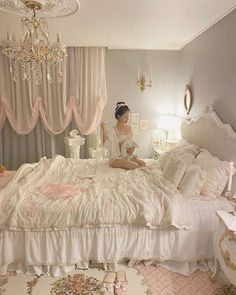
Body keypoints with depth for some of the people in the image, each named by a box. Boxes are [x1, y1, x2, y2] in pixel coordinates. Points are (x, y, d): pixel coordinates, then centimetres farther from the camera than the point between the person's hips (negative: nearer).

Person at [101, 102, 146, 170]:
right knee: (134, 165, -27)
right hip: (116, 158, -6)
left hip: (128, 156, 7)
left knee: (142, 163, -15)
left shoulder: (129, 128, 7)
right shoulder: (113, 131, -12)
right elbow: (106, 145, -18)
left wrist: (132, 148, -8)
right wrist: (104, 130, -23)